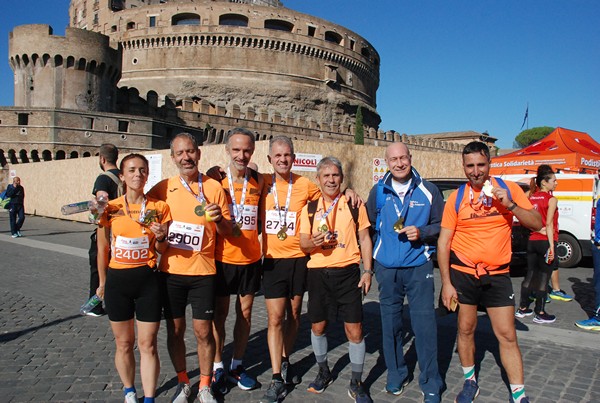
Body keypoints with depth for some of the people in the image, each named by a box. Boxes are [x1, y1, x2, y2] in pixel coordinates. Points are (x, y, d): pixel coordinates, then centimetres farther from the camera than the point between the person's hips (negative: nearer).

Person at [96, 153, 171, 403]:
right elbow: (103, 250, 8)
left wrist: (160, 237, -19)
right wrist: (102, 282, 16)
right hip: (117, 281, 1)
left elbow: (162, 251, 3)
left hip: (147, 280, -1)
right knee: (124, 343, 14)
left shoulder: (159, 208, -3)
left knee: (147, 344, 3)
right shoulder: (110, 209, -2)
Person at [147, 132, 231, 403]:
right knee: (175, 330, 11)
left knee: (203, 331, 5)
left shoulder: (214, 187, -2)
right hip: (171, 271, 2)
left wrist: (219, 219, -20)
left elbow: (227, 231, 2)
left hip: (203, 271, -1)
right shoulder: (163, 188, 1)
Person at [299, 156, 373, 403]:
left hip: (347, 272, -2)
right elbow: (303, 244, 7)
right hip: (318, 273, 2)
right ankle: (323, 372, 36)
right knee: (317, 326, 13)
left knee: (354, 329, 0)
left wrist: (368, 271, -3)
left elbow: (364, 239, 5)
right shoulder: (309, 208, 6)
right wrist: (313, 242, -16)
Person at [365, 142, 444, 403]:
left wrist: (422, 232, -12)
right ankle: (396, 374, 29)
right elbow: (369, 223, 16)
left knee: (424, 324, -2)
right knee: (390, 322, 10)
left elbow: (441, 225, 4)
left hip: (419, 266, -2)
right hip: (386, 267, 2)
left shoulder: (428, 191, 0)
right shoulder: (378, 191, 5)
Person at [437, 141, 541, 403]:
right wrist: (446, 282, -8)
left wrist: (510, 204, -19)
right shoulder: (456, 198, -3)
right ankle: (470, 382, 30)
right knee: (466, 330, 11)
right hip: (463, 274, 0)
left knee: (507, 335, 3)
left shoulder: (509, 189, -2)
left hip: (497, 275, 0)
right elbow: (443, 242, -3)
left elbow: (537, 224, -3)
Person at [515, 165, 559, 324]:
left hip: (532, 241, 6)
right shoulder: (551, 200, -9)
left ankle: (522, 309, 22)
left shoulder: (531, 198, 8)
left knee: (530, 275, 14)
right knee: (543, 278, 1)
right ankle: (540, 314, 7)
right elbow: (549, 224, -15)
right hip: (546, 241, -6)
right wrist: (551, 246, -15)